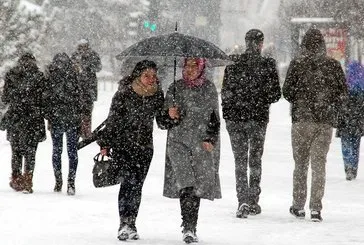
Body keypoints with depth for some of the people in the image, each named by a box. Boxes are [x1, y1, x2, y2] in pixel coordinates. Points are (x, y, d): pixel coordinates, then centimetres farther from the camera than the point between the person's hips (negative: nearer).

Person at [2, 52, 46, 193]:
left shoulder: (10, 76, 1)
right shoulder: (39, 77, -6)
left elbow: (5, 99, 6)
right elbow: (43, 99, -6)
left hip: (14, 117, 2)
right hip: (33, 118, -2)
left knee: (16, 151, 15)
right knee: (30, 152, 4)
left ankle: (16, 179, 17)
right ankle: (27, 183, -1)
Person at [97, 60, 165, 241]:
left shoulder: (158, 95, 3)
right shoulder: (124, 94, -10)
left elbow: (162, 121, 10)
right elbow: (112, 120, -6)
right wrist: (105, 144, -6)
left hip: (145, 147, 4)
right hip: (123, 144, -4)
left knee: (137, 186, 6)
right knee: (129, 181, -17)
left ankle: (130, 224, 15)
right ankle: (125, 223, -19)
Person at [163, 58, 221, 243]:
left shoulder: (209, 89, 7)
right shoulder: (176, 88, 7)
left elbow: (214, 117, 10)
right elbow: (166, 115, 11)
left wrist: (210, 139, 0)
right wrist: (171, 115, -12)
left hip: (202, 143, 1)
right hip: (179, 140, -1)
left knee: (198, 184, -1)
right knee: (185, 183, -14)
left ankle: (191, 228, 7)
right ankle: (188, 227, -16)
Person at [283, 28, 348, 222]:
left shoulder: (297, 64, -4)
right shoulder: (334, 65, 1)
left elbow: (287, 91, -4)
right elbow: (343, 93, 2)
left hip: (302, 119, -1)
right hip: (326, 121, 1)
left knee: (301, 163, 11)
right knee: (319, 163, 3)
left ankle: (298, 206, 14)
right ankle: (316, 208, -5)